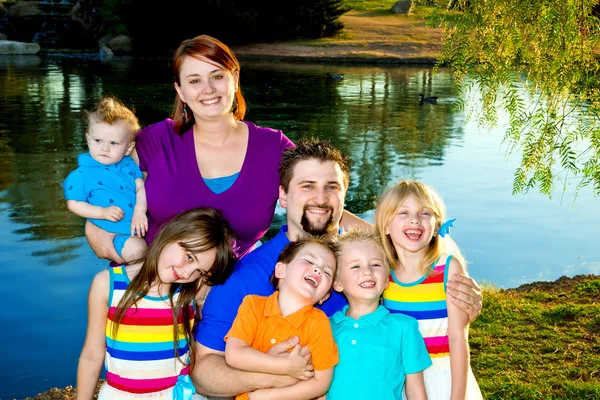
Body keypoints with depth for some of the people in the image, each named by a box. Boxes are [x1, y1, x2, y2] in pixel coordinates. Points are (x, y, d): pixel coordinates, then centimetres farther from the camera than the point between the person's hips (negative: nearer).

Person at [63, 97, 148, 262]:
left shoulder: (129, 165, 9)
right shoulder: (83, 174, -3)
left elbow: (141, 187, 5)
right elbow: (73, 204, 0)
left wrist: (140, 210, -15)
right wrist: (103, 212, -13)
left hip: (142, 223, 6)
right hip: (119, 231, -5)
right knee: (135, 250, -32)